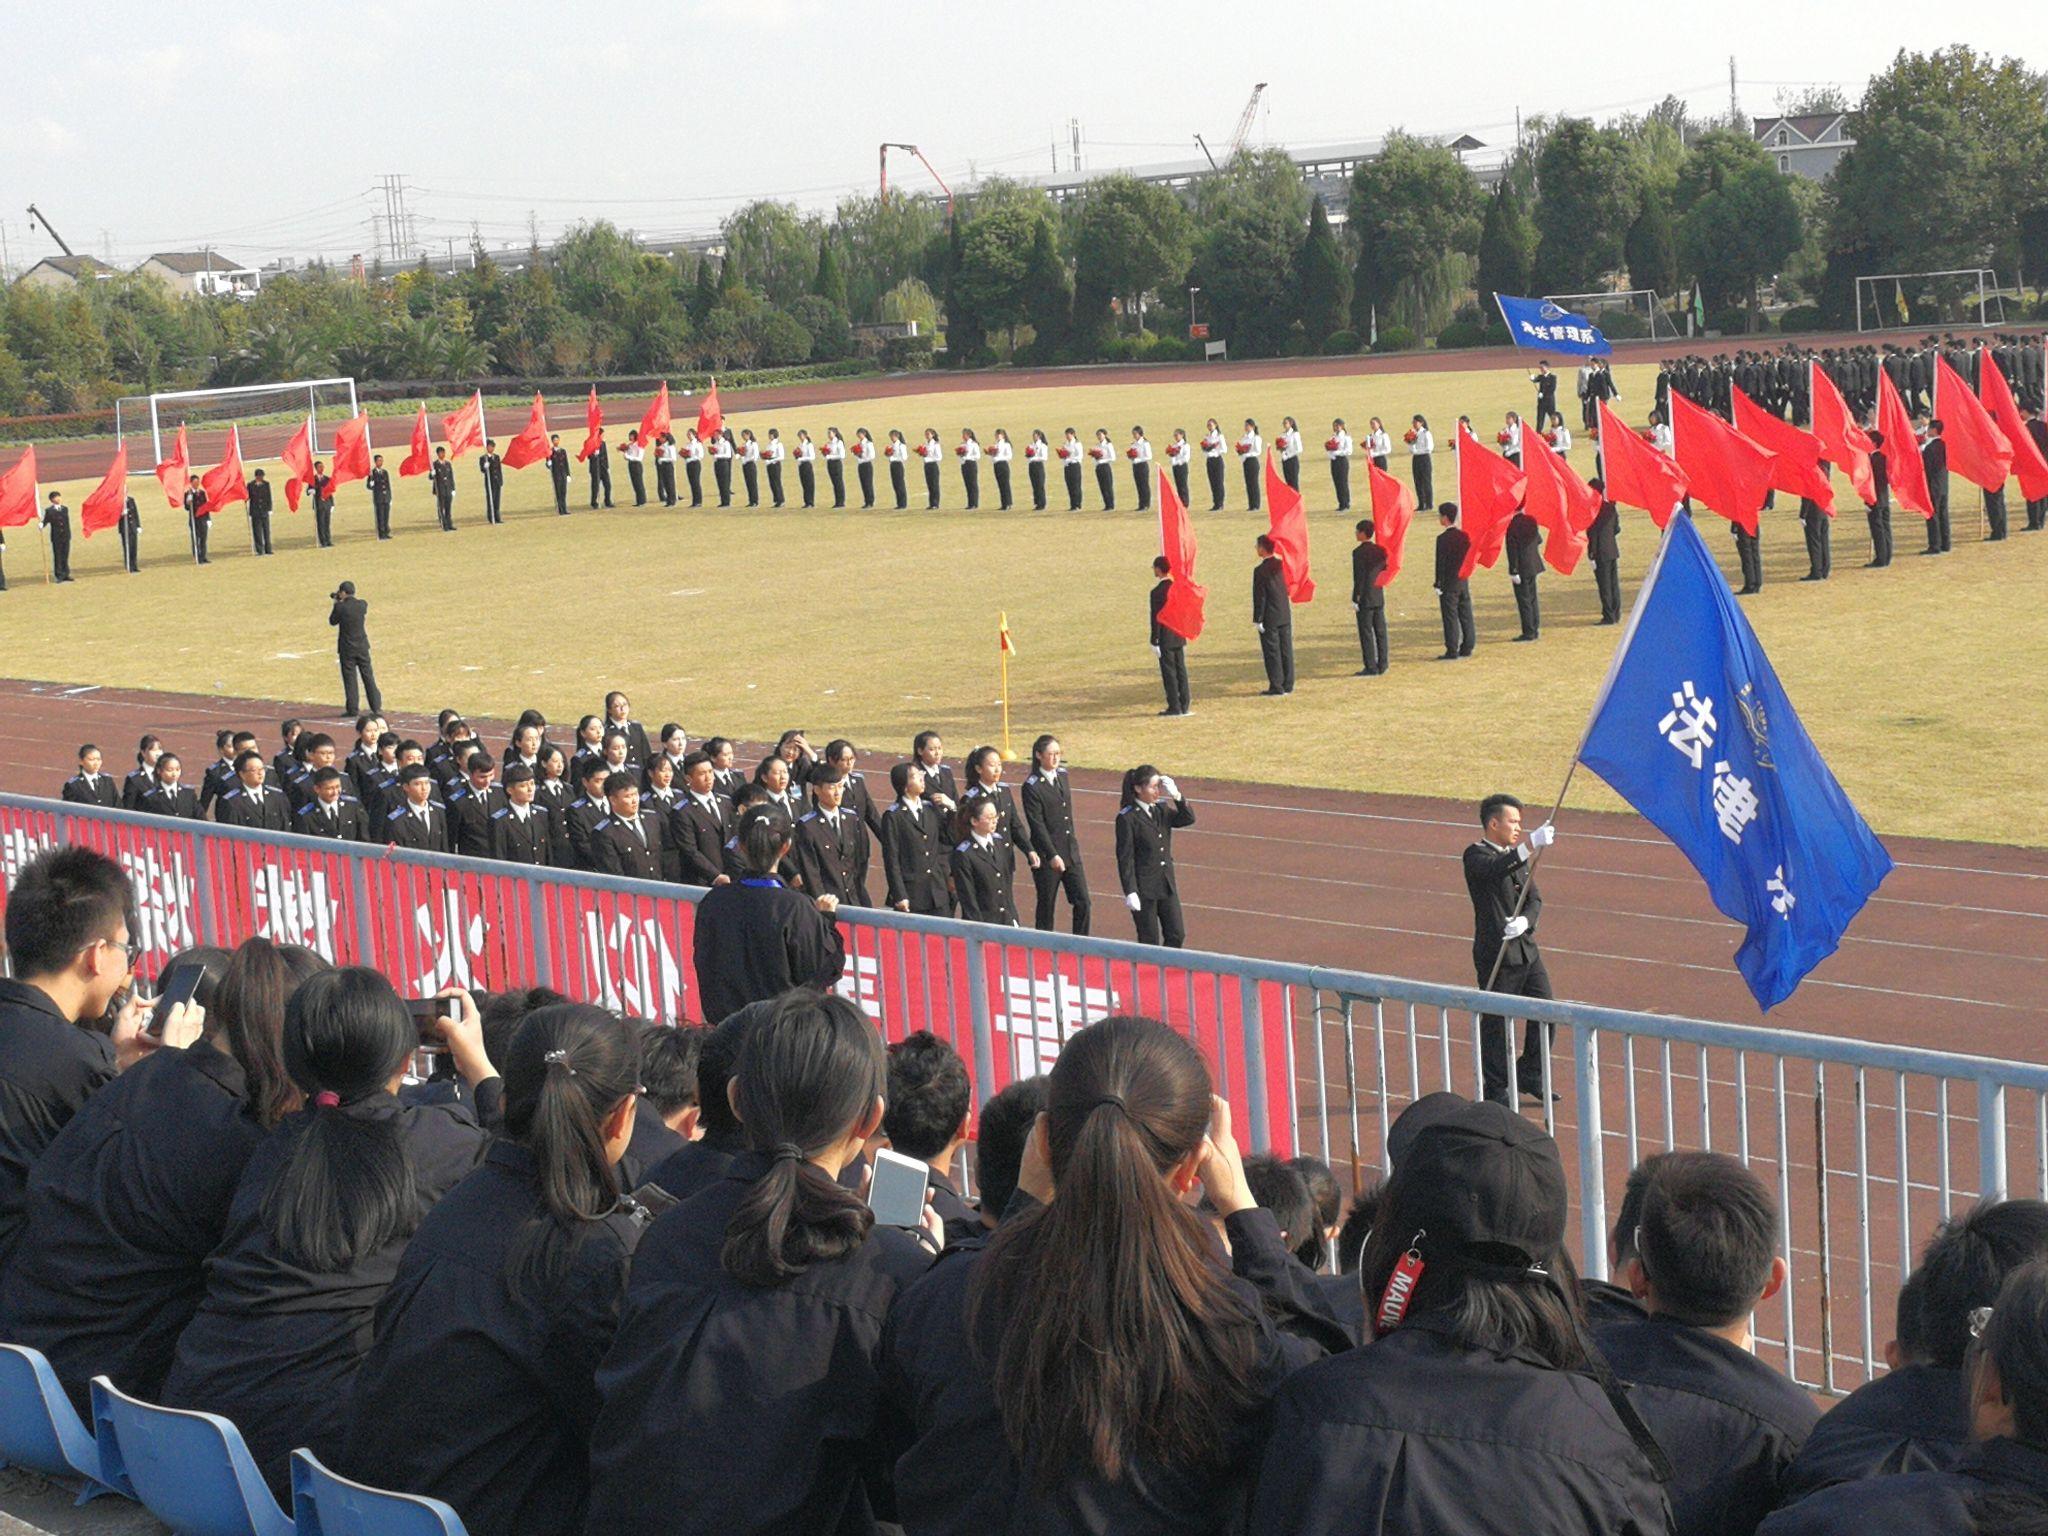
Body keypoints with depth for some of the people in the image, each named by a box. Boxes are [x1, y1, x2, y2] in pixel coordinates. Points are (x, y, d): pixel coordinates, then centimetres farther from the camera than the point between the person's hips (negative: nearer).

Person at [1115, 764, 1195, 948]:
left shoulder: (1161, 809, 6)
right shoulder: (1127, 818, -13)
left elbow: (1188, 819, 0)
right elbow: (1125, 858, -14)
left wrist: (1176, 795, -13)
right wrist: (1130, 892, -17)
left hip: (1167, 885, 6)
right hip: (1143, 888, -6)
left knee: (1177, 936, 8)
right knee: (1149, 942, 2)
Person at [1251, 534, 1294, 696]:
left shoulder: (1260, 570, -16)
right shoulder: (1281, 565, 3)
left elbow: (1260, 597, -15)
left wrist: (1257, 620, -12)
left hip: (1270, 618, -6)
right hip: (1285, 615, 6)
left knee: (1272, 652, 0)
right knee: (1286, 650, 11)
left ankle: (1276, 687, 1)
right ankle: (1288, 684, 17)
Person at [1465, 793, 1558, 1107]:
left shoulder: (1518, 857, 15)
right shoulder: (1476, 855, -9)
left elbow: (1535, 899, 10)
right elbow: (1496, 870, -33)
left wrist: (1525, 921, -13)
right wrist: (1530, 844, -46)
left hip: (1526, 949, 7)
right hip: (1496, 954, -7)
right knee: (1496, 1022, -1)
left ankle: (1530, 1076, 26)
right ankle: (1496, 1090, 11)